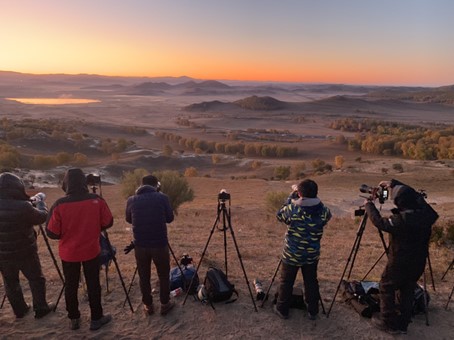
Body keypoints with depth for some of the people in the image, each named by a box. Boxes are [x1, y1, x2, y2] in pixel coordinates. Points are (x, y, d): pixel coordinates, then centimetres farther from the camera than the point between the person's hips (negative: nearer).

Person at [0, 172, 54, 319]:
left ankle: (20, 310, 33)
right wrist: (40, 203, 8)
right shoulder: (22, 207, -26)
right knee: (36, 279, 14)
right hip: (24, 252, -5)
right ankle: (40, 309, 24)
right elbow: (42, 217, -10)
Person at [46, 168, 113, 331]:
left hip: (68, 253, 0)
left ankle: (74, 319, 29)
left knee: (70, 286, 17)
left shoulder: (59, 205, -17)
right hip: (91, 251, 0)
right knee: (93, 284, 13)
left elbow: (51, 233, -10)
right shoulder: (97, 200, -14)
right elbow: (108, 223, -3)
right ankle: (96, 319, 23)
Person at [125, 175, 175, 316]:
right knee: (163, 275, 15)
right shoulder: (162, 197, -5)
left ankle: (148, 306, 28)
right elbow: (170, 218, 5)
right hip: (160, 244, -2)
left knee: (144, 276, 17)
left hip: (140, 245, 2)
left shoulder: (131, 200, 2)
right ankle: (165, 304, 26)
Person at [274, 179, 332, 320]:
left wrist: (291, 196, -1)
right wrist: (313, 197, 4)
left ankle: (282, 310, 29)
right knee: (311, 282, 20)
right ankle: (313, 311, 34)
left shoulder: (292, 209, -24)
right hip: (312, 255, 3)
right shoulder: (323, 211, -15)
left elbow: (279, 215, -3)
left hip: (291, 255, -3)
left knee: (286, 282, 15)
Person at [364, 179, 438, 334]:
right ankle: (403, 324, 29)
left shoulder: (401, 220, -31)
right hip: (418, 262, 7)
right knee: (408, 291, 19)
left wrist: (369, 204, -3)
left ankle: (389, 323, 20)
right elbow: (413, 194, 5)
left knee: (386, 288, 13)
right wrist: (393, 184, 8)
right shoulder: (425, 212, -12)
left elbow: (379, 222, -15)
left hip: (400, 263, -6)